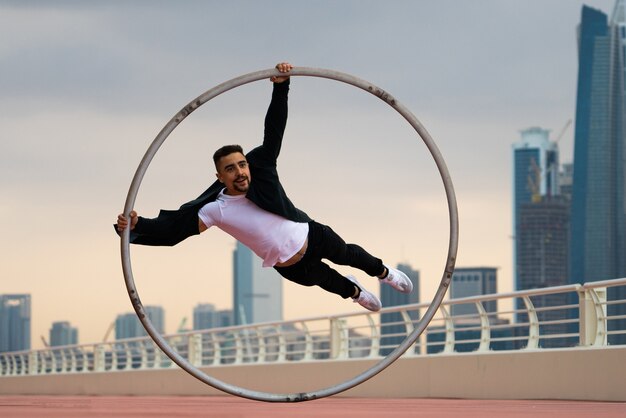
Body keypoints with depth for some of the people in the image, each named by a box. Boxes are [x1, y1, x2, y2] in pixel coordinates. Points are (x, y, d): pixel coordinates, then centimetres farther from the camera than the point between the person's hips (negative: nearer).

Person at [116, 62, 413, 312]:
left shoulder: (261, 172, -25)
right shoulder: (216, 209, -29)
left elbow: (274, 132, -26)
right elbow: (171, 228, -38)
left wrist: (281, 87, -37)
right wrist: (135, 227, -55)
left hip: (313, 237, 0)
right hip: (290, 267, 0)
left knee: (346, 254, 26)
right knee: (325, 279, 24)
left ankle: (383, 272, 58)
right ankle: (355, 292, 60)